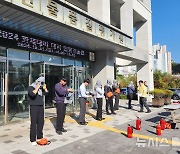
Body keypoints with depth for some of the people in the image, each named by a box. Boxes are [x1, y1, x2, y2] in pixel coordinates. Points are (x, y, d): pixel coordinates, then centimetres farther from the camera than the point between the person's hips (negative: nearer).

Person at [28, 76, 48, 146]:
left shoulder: (41, 88, 14)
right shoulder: (31, 87, -5)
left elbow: (46, 93, 14)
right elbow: (32, 94, -24)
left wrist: (44, 87, 5)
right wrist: (37, 87, -15)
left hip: (41, 107, 6)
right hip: (34, 107, -6)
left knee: (41, 122, 9)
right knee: (33, 123, -5)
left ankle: (39, 137, 21)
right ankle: (33, 140, 1)